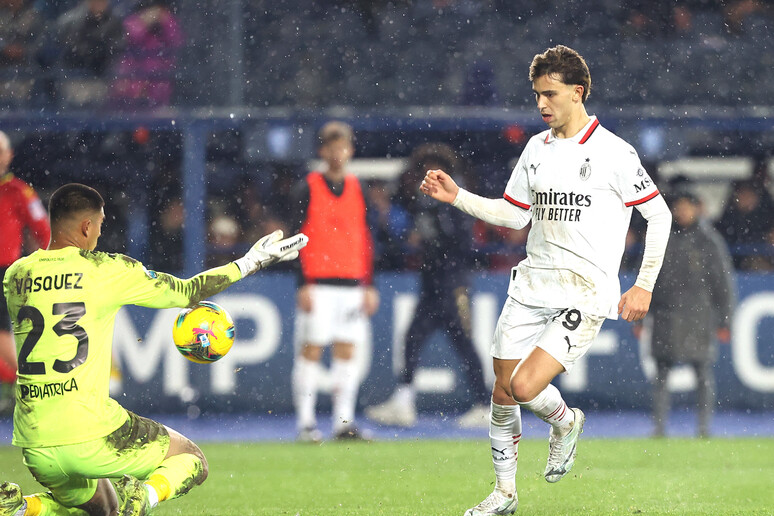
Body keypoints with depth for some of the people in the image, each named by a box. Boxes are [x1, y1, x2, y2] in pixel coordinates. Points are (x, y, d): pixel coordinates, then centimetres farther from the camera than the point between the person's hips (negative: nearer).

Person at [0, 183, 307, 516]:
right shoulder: (106, 271, -5)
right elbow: (186, 292, 6)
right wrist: (250, 263, 19)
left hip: (33, 445, 5)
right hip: (90, 432, -5)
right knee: (191, 460, 17)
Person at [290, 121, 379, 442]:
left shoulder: (357, 189, 12)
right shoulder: (308, 188, 0)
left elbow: (365, 239, 14)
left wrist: (369, 285, 8)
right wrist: (303, 284, -11)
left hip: (351, 283, 4)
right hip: (318, 282, -4)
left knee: (347, 352, 3)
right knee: (310, 350, -5)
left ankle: (344, 422, 6)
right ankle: (306, 423, -2)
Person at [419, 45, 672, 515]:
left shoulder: (613, 152, -7)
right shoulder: (536, 148, 11)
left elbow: (659, 213, -1)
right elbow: (514, 213, 21)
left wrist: (644, 285, -3)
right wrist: (456, 196, 9)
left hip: (585, 294, -6)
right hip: (533, 284, 6)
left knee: (525, 386, -20)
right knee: (503, 393, 4)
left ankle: (565, 422, 14)